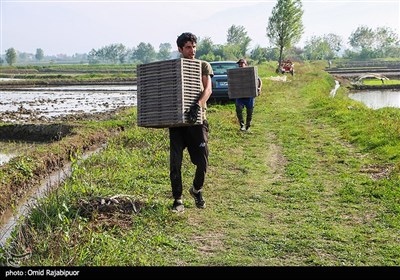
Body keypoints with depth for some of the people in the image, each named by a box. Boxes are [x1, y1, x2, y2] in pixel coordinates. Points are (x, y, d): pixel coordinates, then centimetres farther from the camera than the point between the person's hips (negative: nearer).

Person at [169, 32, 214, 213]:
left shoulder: (204, 66, 7)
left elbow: (208, 89, -10)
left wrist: (199, 104, -30)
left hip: (197, 119, -1)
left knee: (202, 161, -1)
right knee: (175, 162, -4)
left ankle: (196, 189, 28)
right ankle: (177, 200, 7)